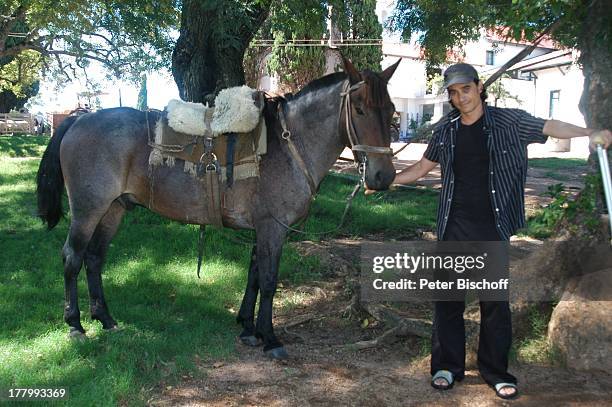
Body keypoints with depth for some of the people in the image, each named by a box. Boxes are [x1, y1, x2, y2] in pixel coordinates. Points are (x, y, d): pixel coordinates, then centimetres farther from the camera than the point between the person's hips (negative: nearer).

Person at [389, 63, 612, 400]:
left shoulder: (509, 122, -2)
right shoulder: (445, 130, 6)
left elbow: (550, 127, -7)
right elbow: (422, 167, 15)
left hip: (492, 227, -2)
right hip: (454, 227, 2)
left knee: (495, 300, 6)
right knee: (447, 297, 7)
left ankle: (495, 371, 21)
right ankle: (448, 365, 21)